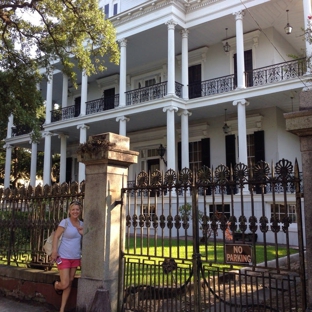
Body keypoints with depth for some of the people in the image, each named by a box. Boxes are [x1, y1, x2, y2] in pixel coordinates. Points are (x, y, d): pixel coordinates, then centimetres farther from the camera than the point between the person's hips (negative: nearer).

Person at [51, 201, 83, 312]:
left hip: (76, 258, 6)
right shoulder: (65, 222, -10)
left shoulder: (81, 224, 7)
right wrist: (54, 251, -23)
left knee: (69, 284, 11)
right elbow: (56, 236, -13)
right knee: (65, 284, -6)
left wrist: (83, 233, -6)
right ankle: (56, 285, 30)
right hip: (64, 257, -5)